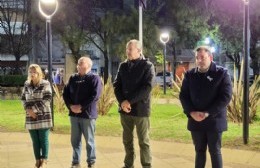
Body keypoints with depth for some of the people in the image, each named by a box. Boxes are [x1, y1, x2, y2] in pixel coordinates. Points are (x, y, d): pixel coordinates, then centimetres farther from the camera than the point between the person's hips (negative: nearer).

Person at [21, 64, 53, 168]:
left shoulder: (45, 84, -4)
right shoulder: (26, 85, 10)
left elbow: (47, 99, -10)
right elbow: (23, 99, 12)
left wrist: (35, 109, -14)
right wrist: (28, 109, -6)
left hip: (43, 116, -4)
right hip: (31, 117, 4)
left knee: (43, 139, 1)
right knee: (35, 140, 8)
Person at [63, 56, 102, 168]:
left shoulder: (94, 79, -4)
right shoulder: (73, 78, 12)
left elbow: (94, 96, -15)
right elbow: (65, 93, 9)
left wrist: (81, 106, -18)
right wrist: (71, 106, -8)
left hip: (88, 114, -5)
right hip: (74, 114, 5)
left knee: (89, 141, 4)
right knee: (75, 140, 11)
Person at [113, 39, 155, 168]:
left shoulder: (147, 66, -3)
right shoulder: (123, 66, 10)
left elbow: (147, 88, -13)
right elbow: (117, 85, 6)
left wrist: (129, 101, -18)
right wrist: (122, 102, -11)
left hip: (140, 109, -4)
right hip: (124, 108, 4)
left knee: (143, 141, 2)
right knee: (127, 140, 11)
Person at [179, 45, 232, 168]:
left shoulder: (222, 73, -5)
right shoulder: (189, 75, 7)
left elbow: (226, 96, -11)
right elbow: (183, 95, 5)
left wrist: (208, 113, -18)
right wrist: (191, 112, -12)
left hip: (214, 120, -3)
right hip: (195, 120, 3)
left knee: (215, 151, 3)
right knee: (199, 151, 12)